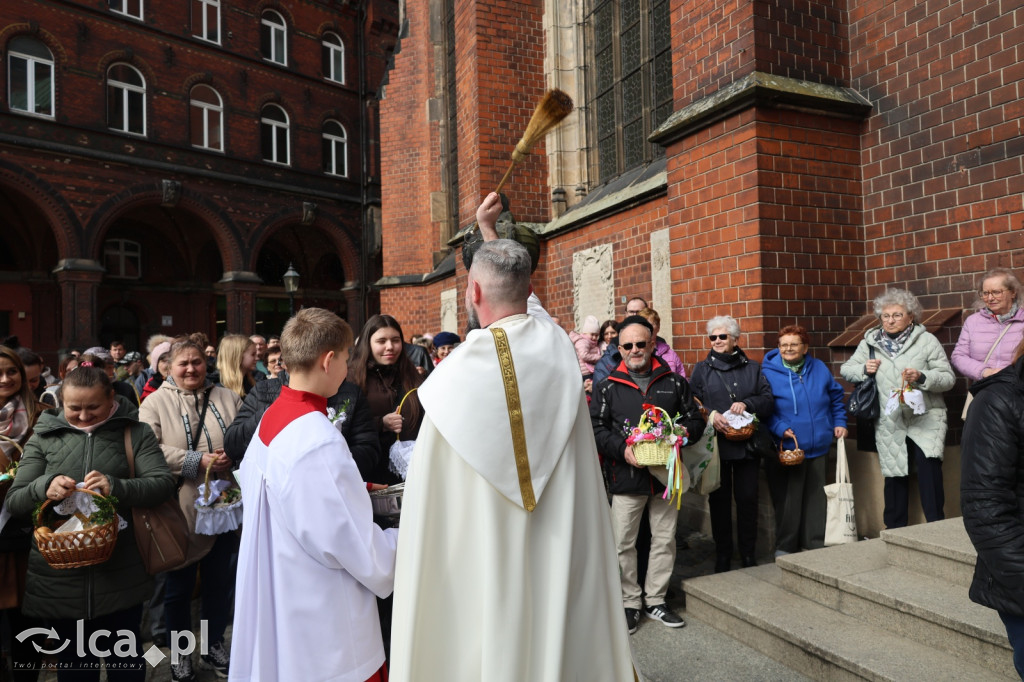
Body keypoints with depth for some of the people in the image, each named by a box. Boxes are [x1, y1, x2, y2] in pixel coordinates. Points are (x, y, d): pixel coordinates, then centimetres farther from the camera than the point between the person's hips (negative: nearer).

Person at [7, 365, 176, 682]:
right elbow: (13, 502, 2)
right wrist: (43, 487, -20)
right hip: (60, 578, 2)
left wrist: (117, 486, -27)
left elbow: (164, 483, -10)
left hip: (121, 575, -1)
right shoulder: (44, 437, 4)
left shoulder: (134, 432, -1)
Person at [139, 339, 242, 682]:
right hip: (180, 510, -2)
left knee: (220, 579, 16)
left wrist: (233, 456, -17)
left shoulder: (228, 398, 5)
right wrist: (197, 461, -20)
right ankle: (180, 653, 33)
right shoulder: (156, 402, -2)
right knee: (180, 583, 14)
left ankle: (215, 646, 35)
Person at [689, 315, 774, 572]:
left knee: (747, 498, 5)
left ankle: (748, 555, 21)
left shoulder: (752, 368, 11)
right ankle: (722, 556, 19)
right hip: (715, 445, -1)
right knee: (719, 499, 6)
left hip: (747, 445, 1)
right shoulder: (702, 369, 7)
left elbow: (768, 400, 2)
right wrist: (711, 416, -18)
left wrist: (746, 404, -15)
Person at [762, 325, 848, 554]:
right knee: (788, 499, 2)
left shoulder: (819, 368, 7)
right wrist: (781, 429, -18)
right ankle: (785, 547, 17)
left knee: (817, 496, 12)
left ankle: (816, 544, 26)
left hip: (818, 446, 4)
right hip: (785, 447, -4)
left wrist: (839, 422, 9)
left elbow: (836, 396, 18)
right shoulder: (769, 372, -6)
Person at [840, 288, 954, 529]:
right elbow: (846, 370, 14)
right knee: (894, 474, 8)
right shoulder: (870, 342, 8)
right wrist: (864, 369, -6)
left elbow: (948, 378, -2)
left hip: (925, 417, -2)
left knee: (928, 462, -22)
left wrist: (922, 377, -21)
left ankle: (936, 526, -8)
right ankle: (894, 530, 22)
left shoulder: (926, 340, 1)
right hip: (889, 423, 2)